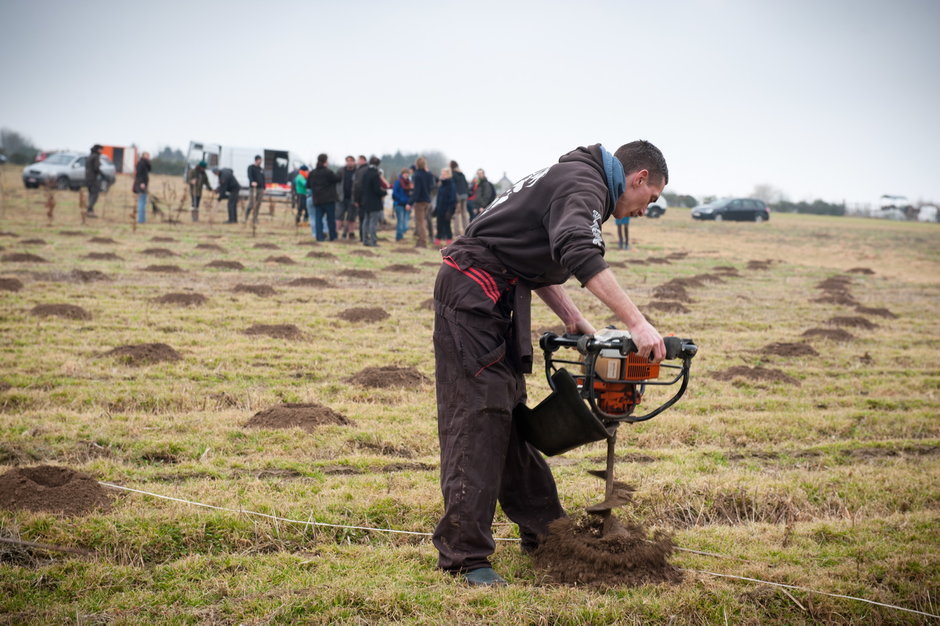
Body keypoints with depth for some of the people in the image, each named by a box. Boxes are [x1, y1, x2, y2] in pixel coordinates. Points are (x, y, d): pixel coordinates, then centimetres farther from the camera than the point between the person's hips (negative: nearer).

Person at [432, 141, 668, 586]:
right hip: (473, 294, -11)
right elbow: (582, 256, -31)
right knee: (479, 420, -10)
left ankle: (542, 532, 25)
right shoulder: (585, 185, -12)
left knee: (511, 414, 15)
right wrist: (637, 324, -33)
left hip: (491, 299, 11)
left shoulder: (570, 179, 20)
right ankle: (464, 554, -7)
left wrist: (575, 322, 11)